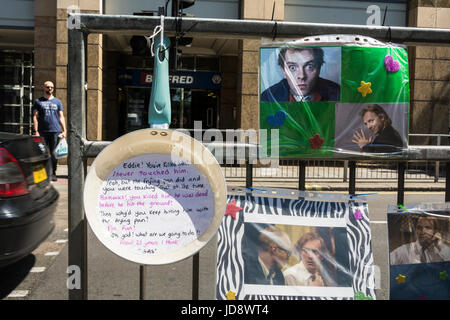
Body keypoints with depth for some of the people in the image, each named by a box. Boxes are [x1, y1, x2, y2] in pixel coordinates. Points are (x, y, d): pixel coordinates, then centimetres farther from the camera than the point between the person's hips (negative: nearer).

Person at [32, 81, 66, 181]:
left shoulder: (57, 101, 14)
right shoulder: (38, 101, 9)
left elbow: (61, 117, 12)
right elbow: (35, 117, 4)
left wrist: (64, 130, 3)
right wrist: (35, 130, -5)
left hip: (55, 131, 1)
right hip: (42, 131, -1)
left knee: (54, 153, -1)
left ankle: (53, 174, 5)